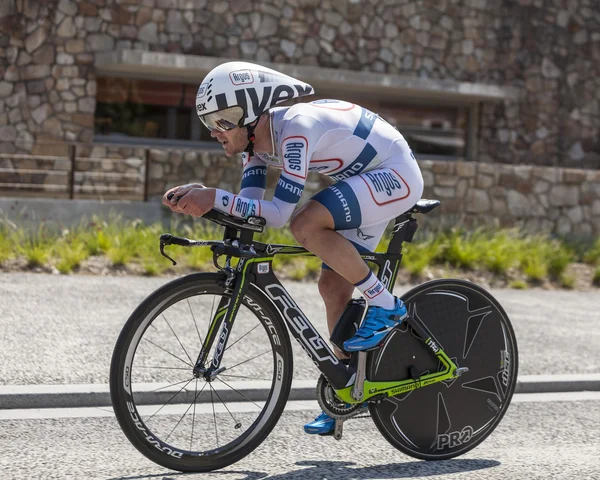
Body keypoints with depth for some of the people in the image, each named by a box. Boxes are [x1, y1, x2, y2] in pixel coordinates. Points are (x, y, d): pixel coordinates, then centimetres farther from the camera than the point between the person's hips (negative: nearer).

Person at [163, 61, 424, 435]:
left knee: (306, 225, -28)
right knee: (333, 285, 4)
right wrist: (197, 199, -23)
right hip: (367, 180, 10)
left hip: (395, 174, -10)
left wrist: (214, 197, -39)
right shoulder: (256, 140, -3)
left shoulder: (295, 130, -30)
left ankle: (386, 306, -13)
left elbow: (278, 213, -35)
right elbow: (250, 206, -8)